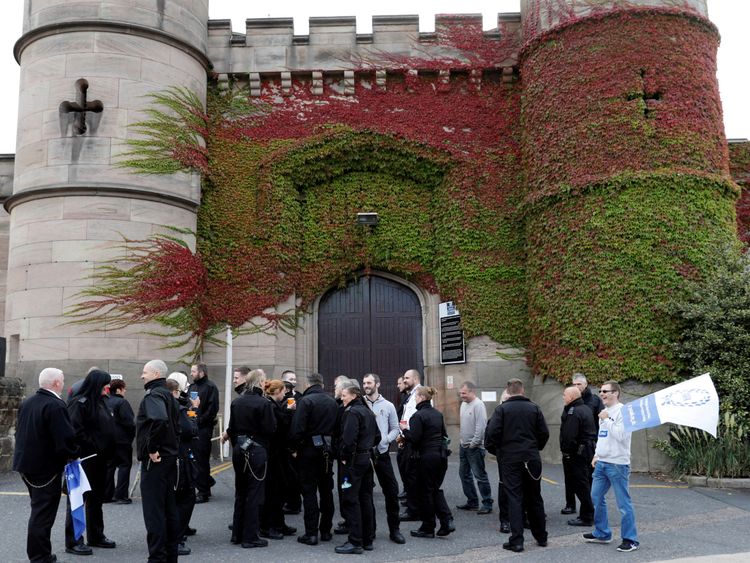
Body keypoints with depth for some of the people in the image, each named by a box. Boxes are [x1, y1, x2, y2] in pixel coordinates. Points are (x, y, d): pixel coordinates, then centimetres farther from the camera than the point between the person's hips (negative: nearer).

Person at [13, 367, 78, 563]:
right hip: (46, 467, -9)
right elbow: (66, 437, -25)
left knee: (39, 509, 20)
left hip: (26, 463, 9)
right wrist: (73, 454, -8)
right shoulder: (55, 405, -21)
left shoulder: (26, 402, 7)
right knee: (43, 513, 0)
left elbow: (20, 431, 16)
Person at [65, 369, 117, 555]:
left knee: (96, 498, 16)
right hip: (84, 458, -9)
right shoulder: (79, 403, -14)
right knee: (78, 499, -1)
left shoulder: (99, 402, 13)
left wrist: (108, 452, 10)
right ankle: (73, 541, 6)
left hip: (99, 459, 9)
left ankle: (96, 536, 26)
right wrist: (93, 447, -17)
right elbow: (75, 431, -22)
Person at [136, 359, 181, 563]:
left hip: (155, 460, -9)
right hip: (169, 458, 9)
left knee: (153, 511, -3)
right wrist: (173, 447, 14)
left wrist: (152, 448, -24)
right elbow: (177, 425, 20)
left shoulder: (153, 395, -14)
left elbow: (159, 420, -34)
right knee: (169, 509, 14)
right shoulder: (168, 395, 15)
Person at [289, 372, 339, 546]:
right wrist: (332, 444, 12)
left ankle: (311, 533, 0)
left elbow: (297, 428, -17)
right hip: (327, 450, 5)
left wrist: (294, 447, -5)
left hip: (309, 448, -5)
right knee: (326, 490, 13)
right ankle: (326, 530, 19)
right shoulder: (333, 402, 6)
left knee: (309, 491, 0)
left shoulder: (305, 400, -11)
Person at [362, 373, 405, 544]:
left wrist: (384, 439, -11)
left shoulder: (388, 406, 4)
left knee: (391, 490, 1)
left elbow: (395, 429, 6)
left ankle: (394, 529, 13)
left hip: (382, 453, 1)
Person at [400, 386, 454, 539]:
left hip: (426, 457, -7)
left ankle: (428, 528, 13)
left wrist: (405, 429, -1)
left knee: (424, 492, 5)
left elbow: (413, 438, -18)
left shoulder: (418, 416, -15)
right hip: (441, 455, 7)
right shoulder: (438, 414, 9)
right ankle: (447, 521, 4)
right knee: (436, 489, 17)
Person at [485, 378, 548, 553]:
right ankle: (541, 537, 24)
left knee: (515, 499, 1)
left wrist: (500, 448, 5)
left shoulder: (501, 409, -5)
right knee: (534, 498, 15)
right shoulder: (534, 408, 2)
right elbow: (544, 433, 1)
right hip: (532, 459, 3)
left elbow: (492, 433, -12)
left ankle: (516, 540, -2)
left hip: (510, 459, -3)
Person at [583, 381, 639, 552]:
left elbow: (622, 435, -22)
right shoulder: (604, 412, 15)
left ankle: (631, 539, 6)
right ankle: (602, 533, 25)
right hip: (601, 463, 9)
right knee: (596, 498, 13)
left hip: (618, 464, -9)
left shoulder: (622, 411, -12)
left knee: (623, 503, -3)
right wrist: (596, 454, 16)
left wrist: (606, 420, -16)